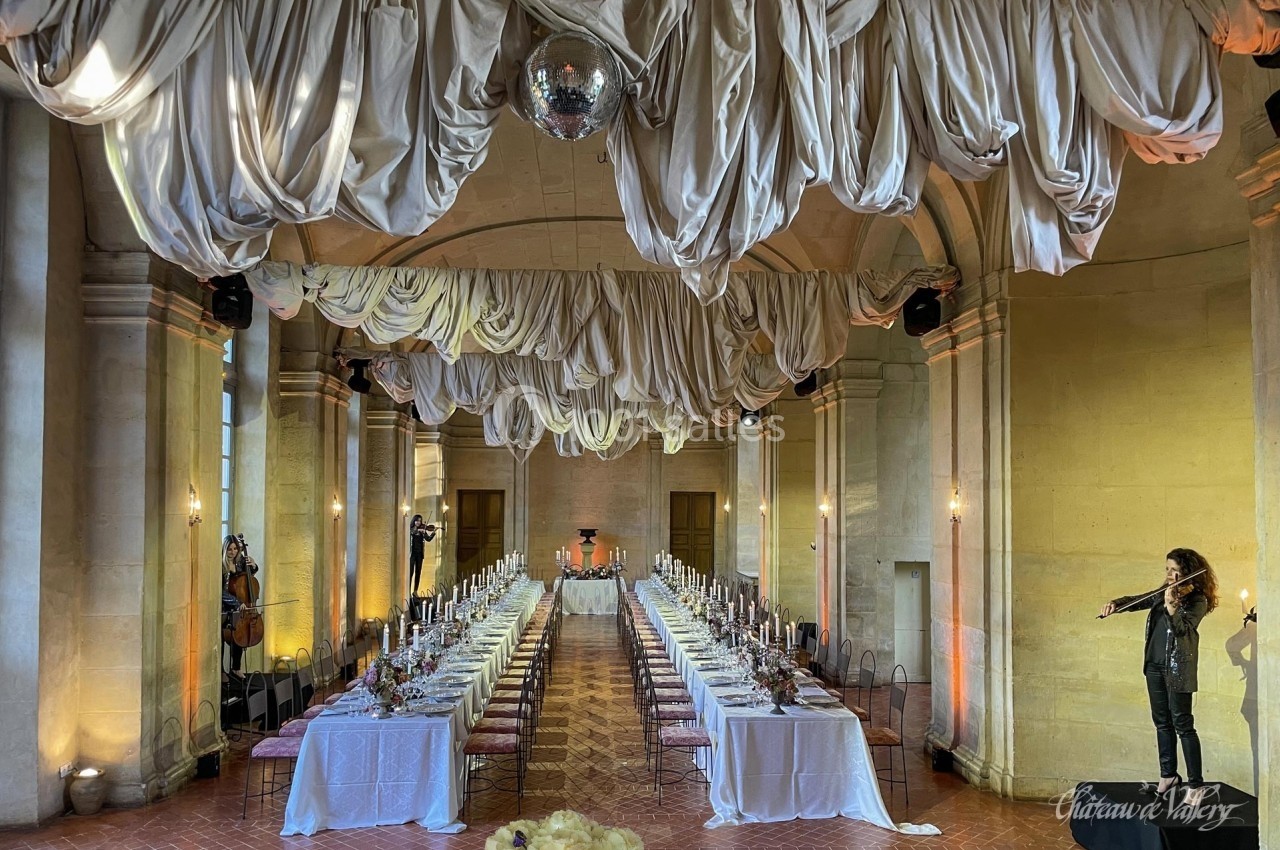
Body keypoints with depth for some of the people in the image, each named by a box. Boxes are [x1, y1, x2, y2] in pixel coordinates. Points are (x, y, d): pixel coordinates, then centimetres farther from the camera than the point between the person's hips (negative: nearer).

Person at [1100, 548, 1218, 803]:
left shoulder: (1197, 600, -9)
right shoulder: (1162, 592, 10)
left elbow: (1182, 629, -21)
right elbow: (1137, 601, 11)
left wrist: (1171, 605, -37)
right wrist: (1116, 604, -10)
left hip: (1177, 668, -7)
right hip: (1154, 665, 7)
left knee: (1182, 724, -5)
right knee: (1162, 722, 14)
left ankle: (1196, 784, 1)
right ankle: (1168, 775, 25)